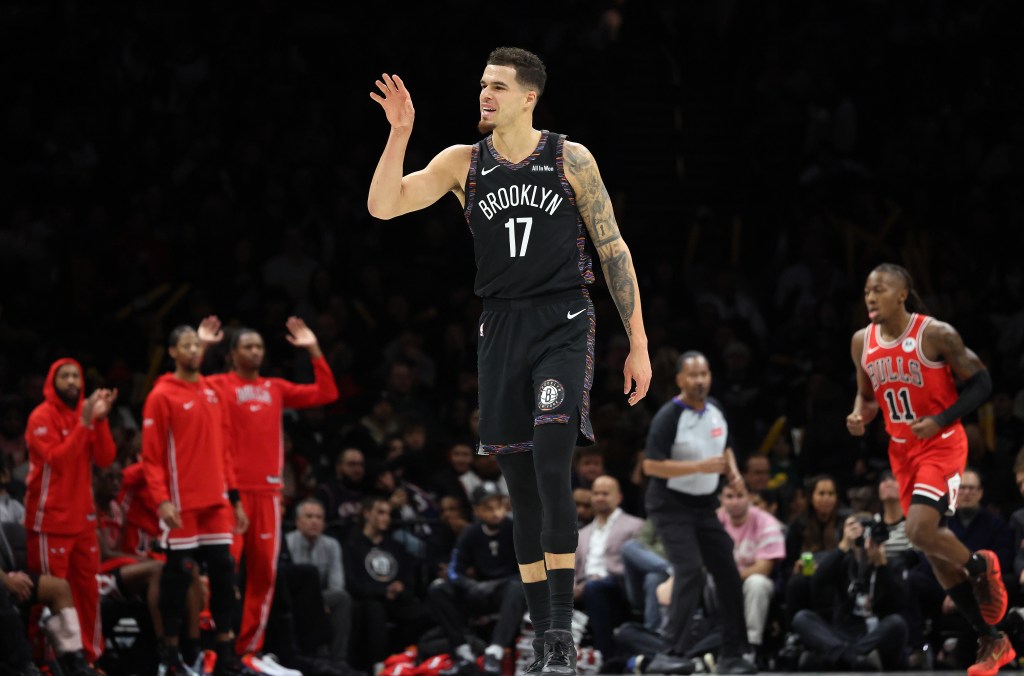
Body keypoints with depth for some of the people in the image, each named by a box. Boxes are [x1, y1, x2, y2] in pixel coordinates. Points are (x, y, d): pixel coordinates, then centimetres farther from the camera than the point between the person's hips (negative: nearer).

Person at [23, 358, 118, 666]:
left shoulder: (86, 413, 11)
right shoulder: (42, 417, -7)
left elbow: (105, 458, 0)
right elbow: (57, 459, -20)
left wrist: (101, 419, -12)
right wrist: (84, 423, -23)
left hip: (83, 518, 6)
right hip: (50, 519, -6)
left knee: (88, 588, 8)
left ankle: (92, 655, 14)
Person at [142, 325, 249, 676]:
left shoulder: (213, 393, 14)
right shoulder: (161, 396, -5)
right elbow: (151, 456, -9)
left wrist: (234, 498, 13)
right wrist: (162, 500, -19)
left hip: (216, 501, 6)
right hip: (182, 502, -6)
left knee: (223, 570, 4)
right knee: (178, 574, -2)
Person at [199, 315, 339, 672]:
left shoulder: (275, 388, 15)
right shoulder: (218, 386, 0)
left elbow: (326, 393, 15)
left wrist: (314, 351, 11)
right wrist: (201, 348, -21)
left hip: (267, 490, 5)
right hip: (230, 489, -5)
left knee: (264, 572, 6)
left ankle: (250, 649, 13)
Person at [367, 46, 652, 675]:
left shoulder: (571, 159, -1)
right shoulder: (463, 162, 5)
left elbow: (613, 249, 2)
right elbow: (383, 205, -4)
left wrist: (638, 344, -1)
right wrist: (399, 134, -16)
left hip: (564, 323, -4)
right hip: (501, 327, 4)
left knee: (550, 465, -20)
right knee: (520, 483, 5)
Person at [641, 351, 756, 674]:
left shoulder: (715, 409, 5)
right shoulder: (669, 417, -18)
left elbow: (724, 447, 22)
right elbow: (651, 465, -23)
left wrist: (732, 470, 1)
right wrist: (700, 467, -28)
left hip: (704, 504, 7)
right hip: (672, 504, -7)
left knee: (727, 572, 5)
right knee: (690, 571, -21)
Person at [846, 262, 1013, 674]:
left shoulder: (936, 334, -16)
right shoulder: (862, 342, 1)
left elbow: (981, 383, -10)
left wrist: (941, 420, -21)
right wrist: (860, 417, -7)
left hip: (941, 444, -7)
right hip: (902, 451, 7)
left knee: (921, 531, -26)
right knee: (932, 548, 8)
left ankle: (981, 566, 7)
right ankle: (992, 642, 19)